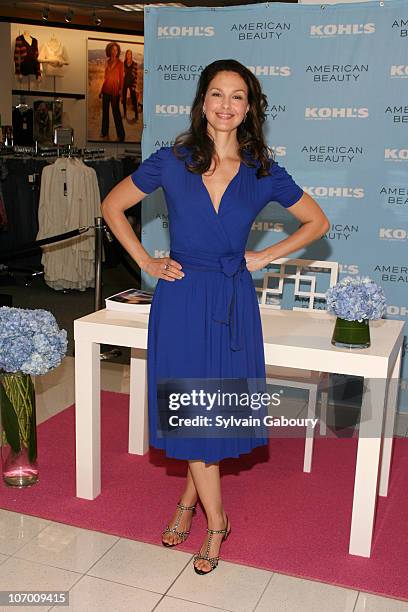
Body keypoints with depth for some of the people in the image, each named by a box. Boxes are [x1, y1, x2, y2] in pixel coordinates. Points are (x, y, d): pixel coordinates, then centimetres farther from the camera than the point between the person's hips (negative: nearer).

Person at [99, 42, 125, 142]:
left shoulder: (120, 63, -5)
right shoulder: (107, 62, 9)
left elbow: (121, 78, -5)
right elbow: (105, 77, 14)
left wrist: (121, 90, -13)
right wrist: (101, 90, 14)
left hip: (114, 90, -5)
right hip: (106, 90, 5)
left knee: (116, 112, -6)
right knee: (105, 111, 11)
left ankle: (121, 135, -1)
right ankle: (104, 132, 23)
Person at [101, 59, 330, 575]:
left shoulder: (263, 172, -1)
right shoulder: (172, 161, -3)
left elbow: (318, 222, 10)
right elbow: (112, 206, 7)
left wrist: (264, 256, 2)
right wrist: (146, 262, 0)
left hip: (233, 301, 1)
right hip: (181, 298, -1)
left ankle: (190, 498, 34)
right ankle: (216, 520, 22)